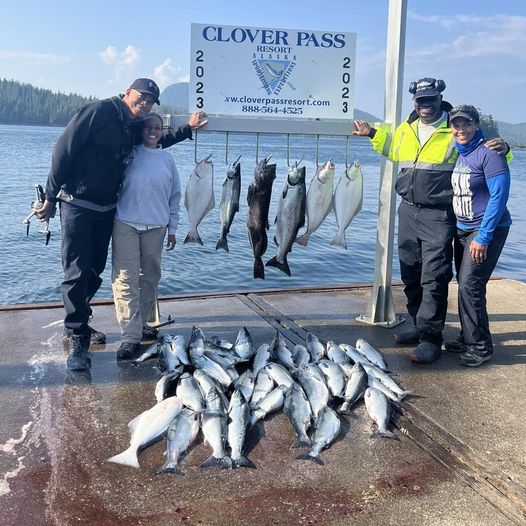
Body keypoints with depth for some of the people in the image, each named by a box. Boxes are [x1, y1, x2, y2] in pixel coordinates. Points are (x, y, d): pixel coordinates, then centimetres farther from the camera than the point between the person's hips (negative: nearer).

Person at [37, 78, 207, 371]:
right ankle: (77, 340, 0)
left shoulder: (135, 127, 9)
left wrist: (188, 129, 23)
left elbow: (157, 141, 32)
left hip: (106, 210, 7)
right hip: (77, 205, -7)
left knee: (94, 272, 12)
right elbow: (64, 149, -13)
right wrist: (51, 196, -13)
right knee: (77, 272, -7)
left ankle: (78, 323, 30)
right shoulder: (100, 111, -12)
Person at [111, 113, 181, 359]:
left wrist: (172, 228, 9)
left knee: (150, 277, 9)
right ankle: (131, 336, -6)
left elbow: (175, 195, 13)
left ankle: (142, 323, 24)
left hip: (156, 227, 3)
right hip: (126, 224, -2)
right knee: (126, 279, -7)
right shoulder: (129, 153, 4)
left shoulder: (166, 159, 10)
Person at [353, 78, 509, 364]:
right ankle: (420, 326, 27)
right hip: (408, 211, 6)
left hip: (438, 215, -6)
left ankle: (430, 337, -2)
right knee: (410, 274, 13)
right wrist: (372, 133, 25)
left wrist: (501, 147, -16)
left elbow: (483, 150, 4)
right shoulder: (405, 129, 12)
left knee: (434, 278, -9)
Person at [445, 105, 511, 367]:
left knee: (470, 285, -12)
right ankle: (467, 338, 22)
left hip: (487, 229, -7)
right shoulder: (456, 153, 7)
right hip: (462, 228, 7)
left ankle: (480, 346, -1)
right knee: (465, 284, 10)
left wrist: (483, 237, -19)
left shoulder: (489, 153, -15)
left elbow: (499, 196, -18)